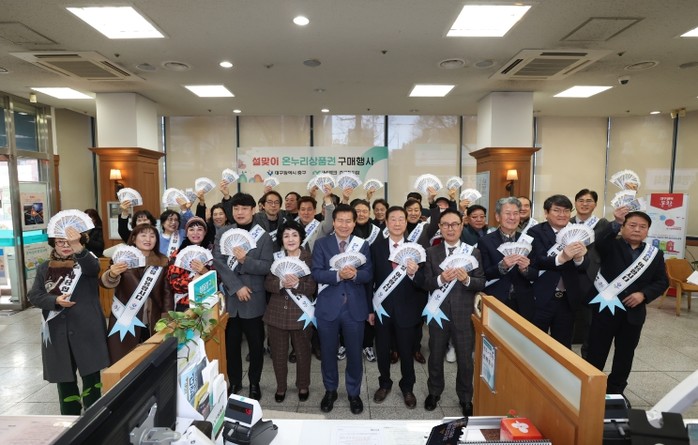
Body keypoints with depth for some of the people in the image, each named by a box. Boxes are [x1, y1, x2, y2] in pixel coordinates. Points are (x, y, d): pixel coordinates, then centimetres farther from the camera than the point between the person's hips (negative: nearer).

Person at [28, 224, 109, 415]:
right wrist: (55, 300, -16)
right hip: (57, 332, 4)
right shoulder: (44, 268, 9)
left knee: (91, 375, 3)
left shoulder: (86, 261, -2)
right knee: (64, 378, 13)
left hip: (87, 330, -3)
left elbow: (93, 268, -26)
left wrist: (78, 248, -43)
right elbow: (34, 296, 4)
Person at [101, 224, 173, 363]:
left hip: (153, 324, 2)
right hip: (125, 323, -2)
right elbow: (105, 282, -14)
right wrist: (112, 274, -36)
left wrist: (166, 319, -1)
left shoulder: (162, 262, 5)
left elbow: (167, 291, 6)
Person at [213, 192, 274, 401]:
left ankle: (254, 383, 28)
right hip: (229, 297, 2)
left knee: (256, 344, 10)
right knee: (231, 343, 13)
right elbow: (217, 262, -7)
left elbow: (267, 266, -10)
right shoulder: (223, 233, 3)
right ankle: (234, 382, 32)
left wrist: (245, 260, -26)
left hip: (253, 299, -2)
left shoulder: (263, 236, -3)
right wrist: (237, 287, -16)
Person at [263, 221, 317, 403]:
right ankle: (280, 386, 35)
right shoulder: (275, 257, 1)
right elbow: (267, 284, -5)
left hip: (300, 314, -2)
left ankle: (303, 386, 37)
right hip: (277, 313, 2)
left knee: (302, 352, 15)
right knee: (278, 353, 14)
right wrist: (281, 283, -25)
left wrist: (297, 283, -29)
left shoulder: (309, 258, -7)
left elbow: (312, 287, -11)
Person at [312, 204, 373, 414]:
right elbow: (316, 273, -10)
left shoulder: (363, 245, 2)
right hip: (328, 307, 0)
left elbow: (368, 274, -4)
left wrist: (355, 274, -25)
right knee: (328, 352, 14)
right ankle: (330, 390, 35)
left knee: (354, 353, 11)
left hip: (355, 308, 1)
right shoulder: (321, 244, -1)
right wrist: (338, 275, -25)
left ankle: (354, 393, 32)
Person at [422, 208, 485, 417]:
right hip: (438, 312, 1)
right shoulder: (431, 252, -1)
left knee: (465, 359, 11)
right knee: (436, 356, 17)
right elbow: (425, 283, -5)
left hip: (464, 314, 0)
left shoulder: (473, 252, -2)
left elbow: (481, 283, -5)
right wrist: (441, 279, -24)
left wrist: (467, 279, -25)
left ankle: (465, 398, 34)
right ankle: (434, 392, 39)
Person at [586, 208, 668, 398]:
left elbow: (662, 281, 6)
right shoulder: (611, 246, -4)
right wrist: (616, 222, -37)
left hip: (634, 312, 4)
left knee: (625, 354, 15)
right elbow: (599, 242, -27)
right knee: (596, 352, 4)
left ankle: (615, 391, 32)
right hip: (606, 308, -3)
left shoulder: (655, 254, 6)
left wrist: (644, 294, -11)